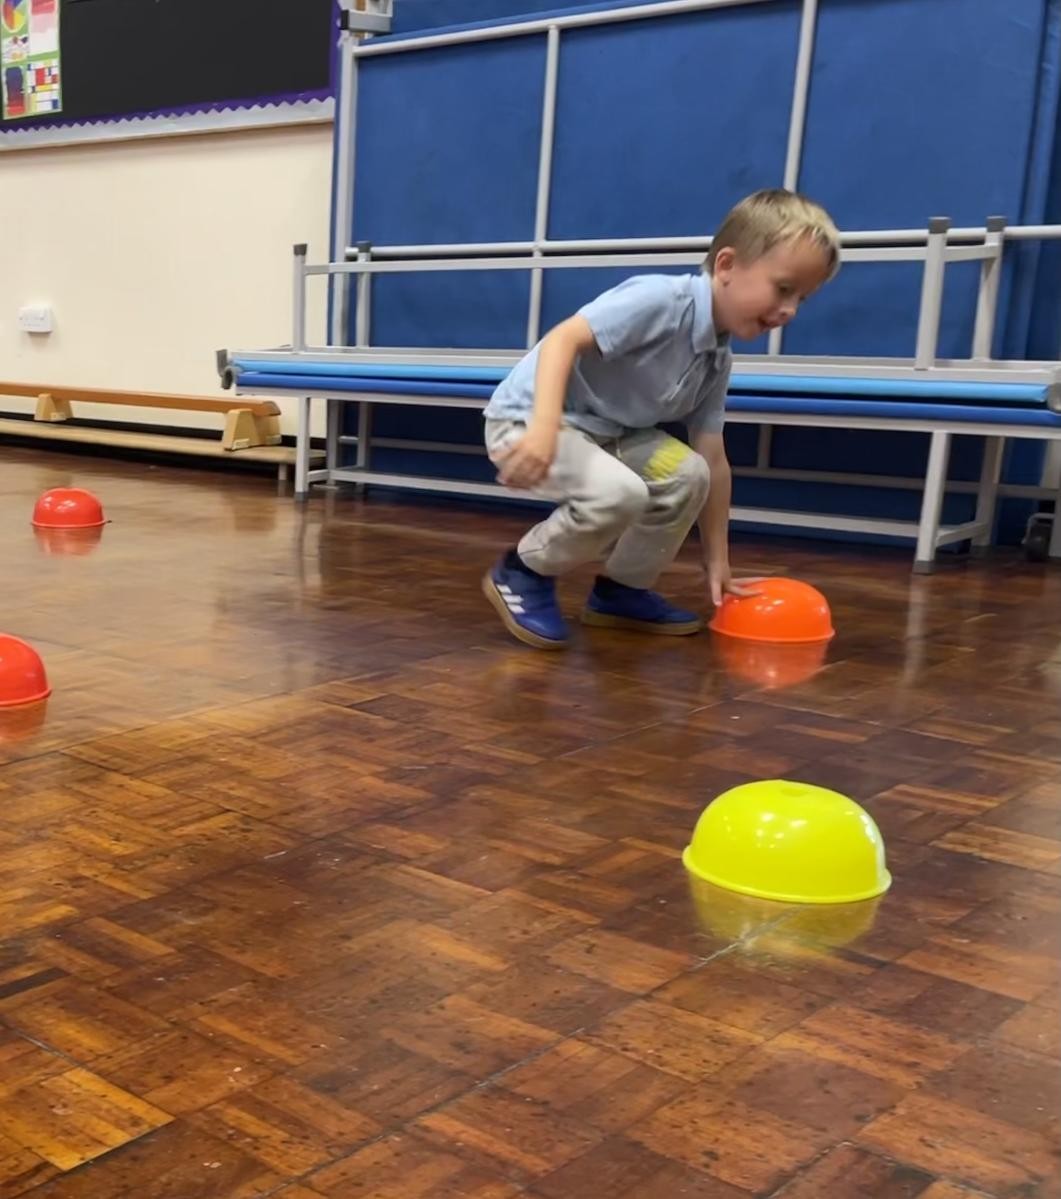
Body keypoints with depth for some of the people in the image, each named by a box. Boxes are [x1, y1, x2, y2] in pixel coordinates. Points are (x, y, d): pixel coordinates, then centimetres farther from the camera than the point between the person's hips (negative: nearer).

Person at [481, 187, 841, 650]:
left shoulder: (718, 361, 3)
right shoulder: (661, 300, -23)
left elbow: (712, 463, 6)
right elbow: (563, 338, -31)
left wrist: (717, 564, 6)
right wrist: (545, 428, -45)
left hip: (603, 432, 8)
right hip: (527, 418, -8)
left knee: (686, 473, -6)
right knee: (619, 491, -30)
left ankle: (622, 588, 12)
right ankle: (522, 572, -5)